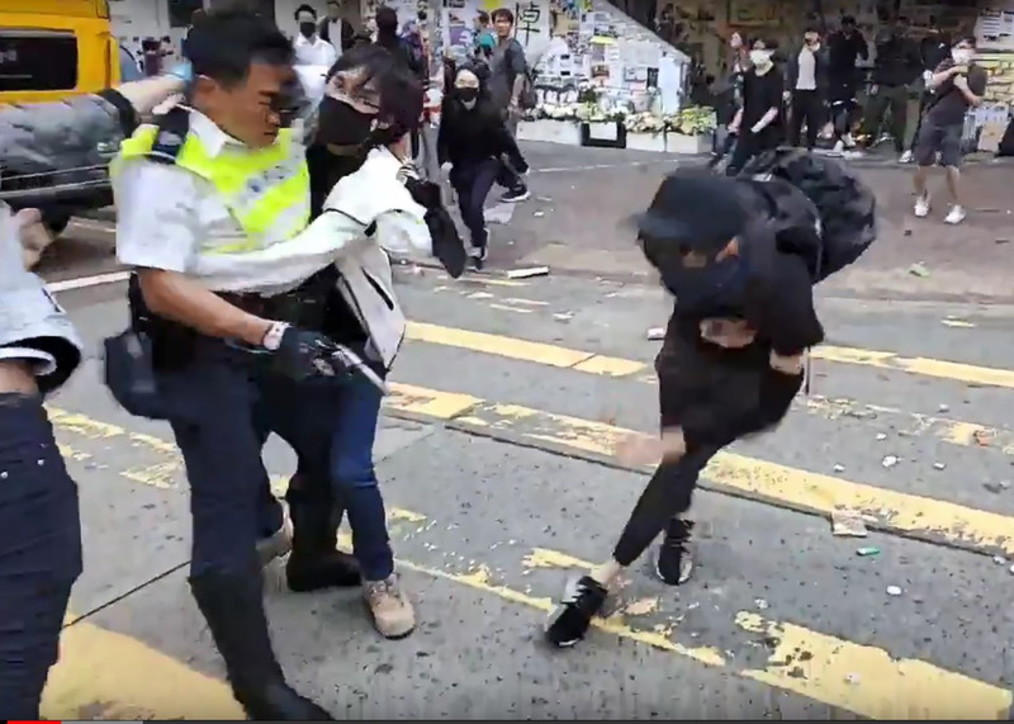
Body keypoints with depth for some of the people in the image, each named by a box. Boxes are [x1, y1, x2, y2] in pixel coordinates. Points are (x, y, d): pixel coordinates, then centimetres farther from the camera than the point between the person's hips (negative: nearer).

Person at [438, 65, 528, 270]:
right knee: (465, 208, 12)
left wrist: (519, 162, -7)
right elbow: (444, 139, -8)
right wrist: (445, 160, -23)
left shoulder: (488, 108, -21)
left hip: (486, 162, -3)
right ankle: (481, 234, 46)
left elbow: (503, 136, -14)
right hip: (461, 165, 3)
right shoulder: (450, 108, -17)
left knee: (475, 204, -16)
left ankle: (478, 248, 8)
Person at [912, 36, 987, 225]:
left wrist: (964, 88, -17)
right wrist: (952, 70, -23)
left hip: (954, 125, -2)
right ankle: (921, 197, 29)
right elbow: (931, 83, -13)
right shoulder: (947, 65, 2)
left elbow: (977, 102, -2)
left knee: (952, 166, -11)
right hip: (931, 120, 2)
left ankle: (958, 207, 0)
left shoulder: (979, 73, -1)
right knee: (922, 164, 4)